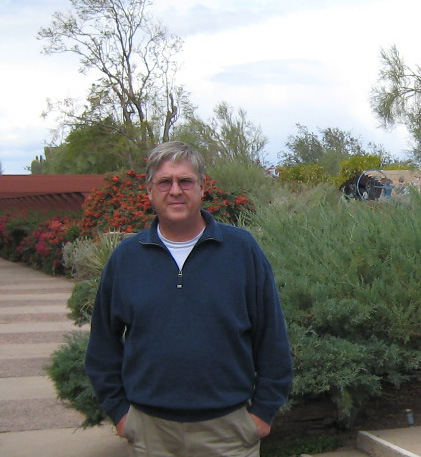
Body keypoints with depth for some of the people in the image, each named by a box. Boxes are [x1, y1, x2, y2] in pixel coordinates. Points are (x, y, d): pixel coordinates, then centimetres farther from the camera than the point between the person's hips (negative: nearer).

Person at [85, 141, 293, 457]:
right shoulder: (125, 256, 3)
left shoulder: (242, 248, -3)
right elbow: (104, 342, 10)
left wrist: (264, 409, -1)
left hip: (226, 430, -1)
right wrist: (118, 409, 7)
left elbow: (271, 336, -1)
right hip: (150, 431, 2)